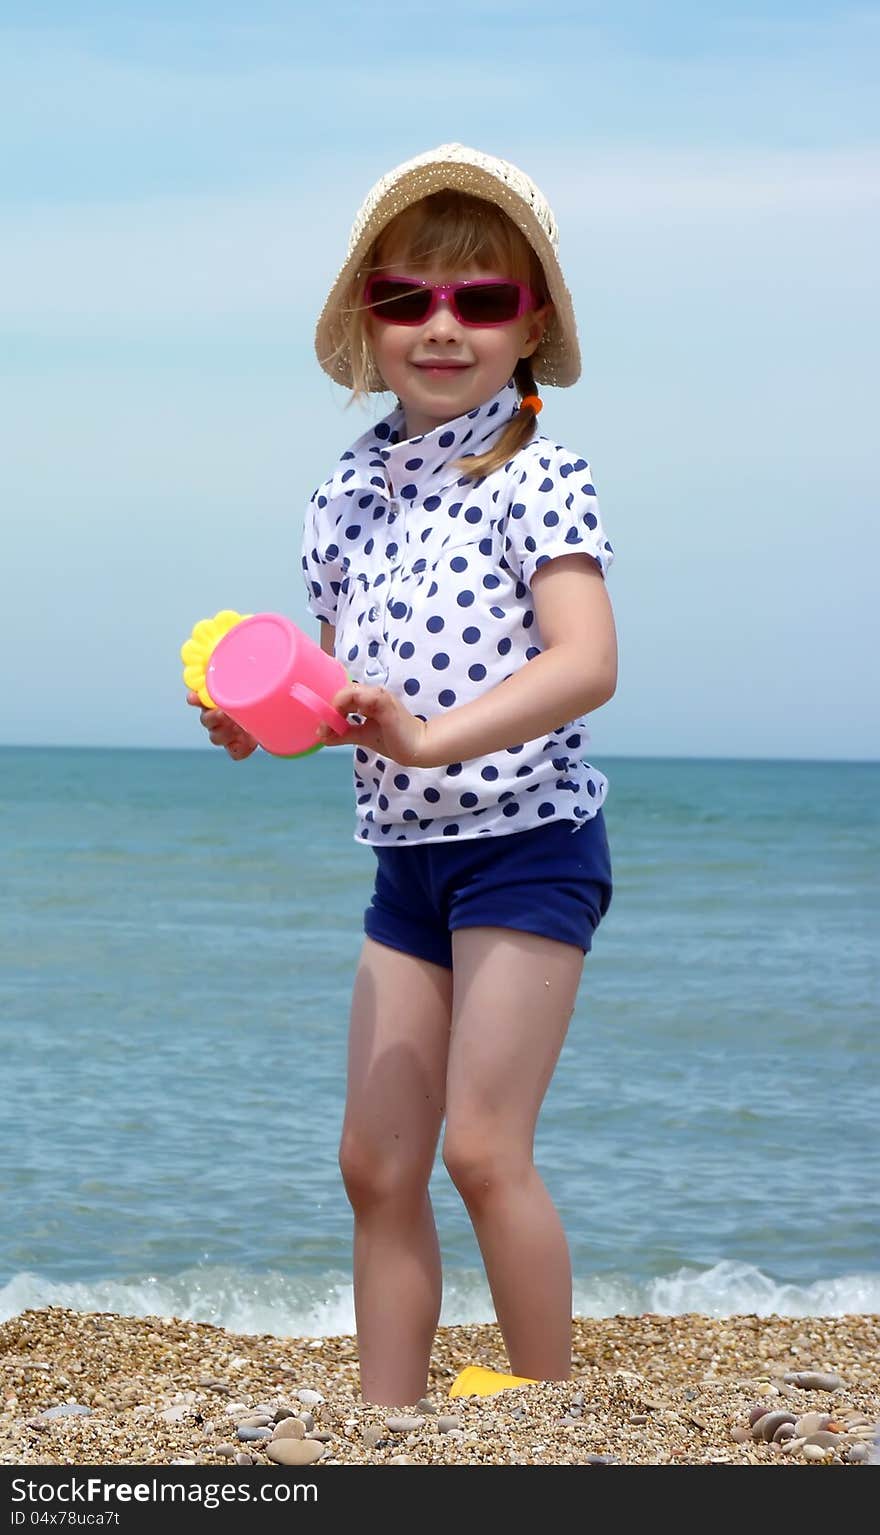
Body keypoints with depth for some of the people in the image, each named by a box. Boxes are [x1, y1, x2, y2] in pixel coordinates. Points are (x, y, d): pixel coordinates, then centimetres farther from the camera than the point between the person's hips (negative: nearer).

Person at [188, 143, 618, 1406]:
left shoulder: (540, 479, -11)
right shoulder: (351, 491, 8)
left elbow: (588, 663, -24)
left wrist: (434, 737, -35)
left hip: (527, 843, -7)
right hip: (405, 858, 7)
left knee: (481, 1146, -11)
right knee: (376, 1162, 6)